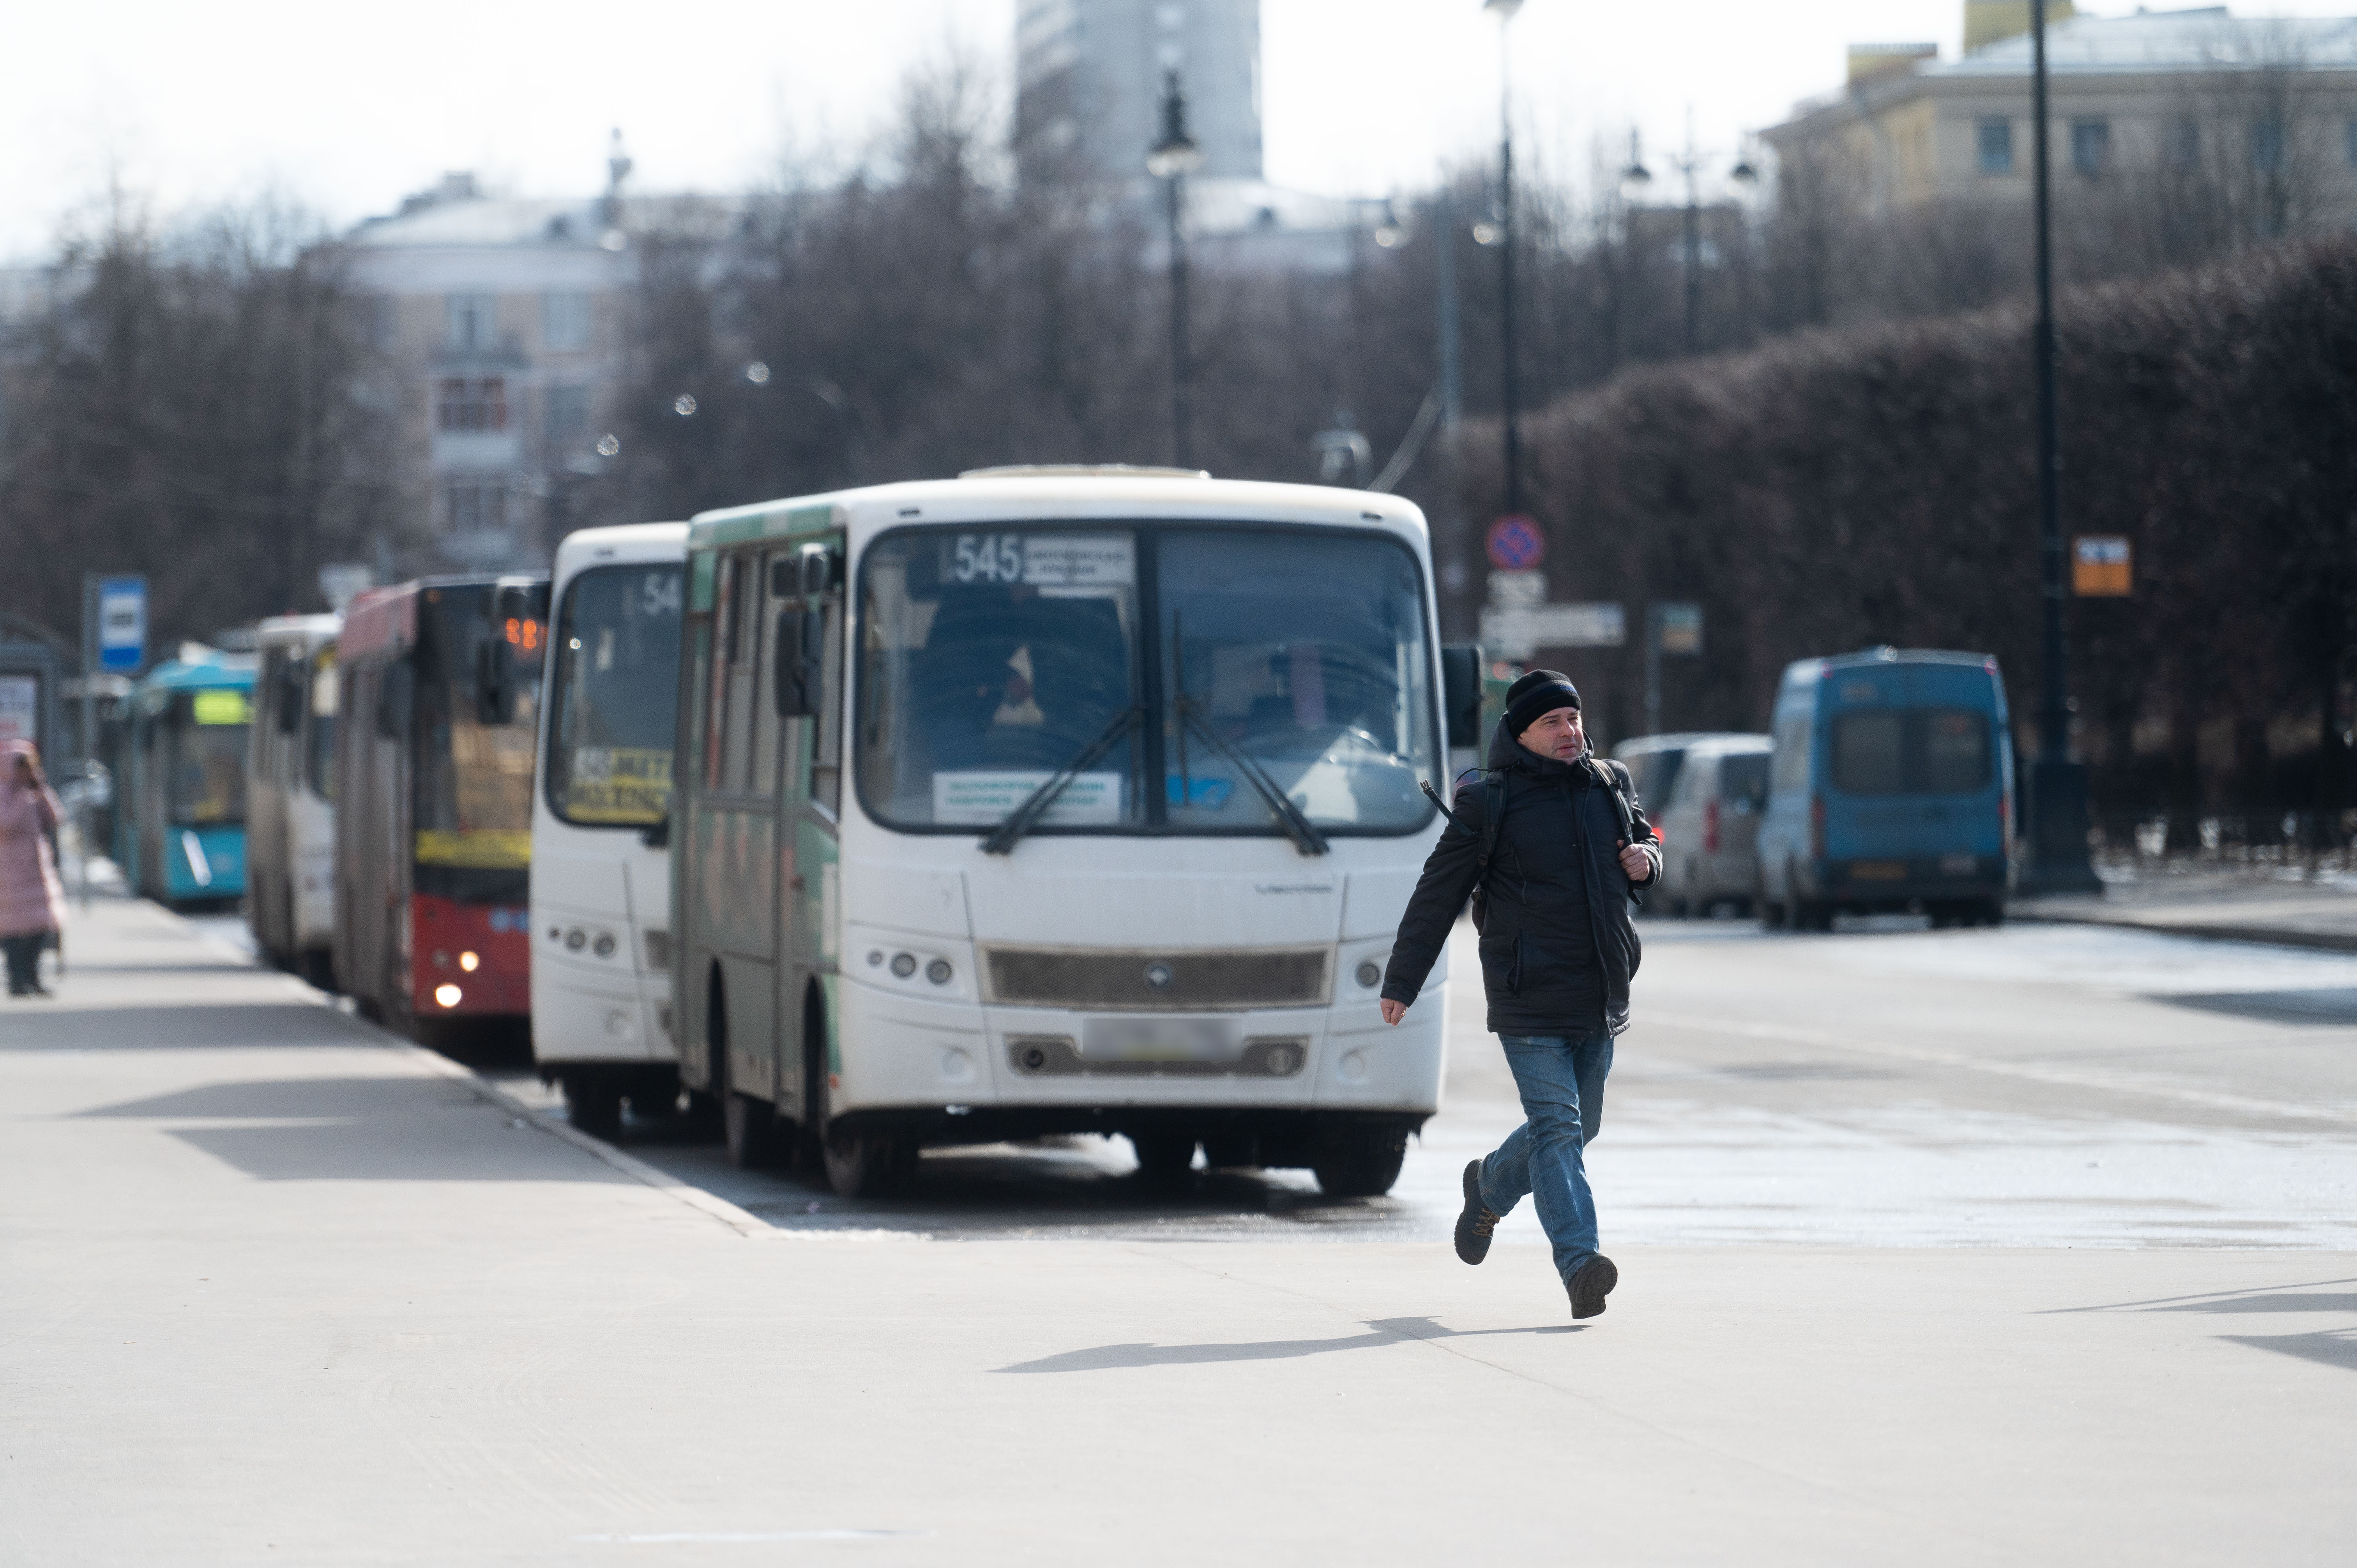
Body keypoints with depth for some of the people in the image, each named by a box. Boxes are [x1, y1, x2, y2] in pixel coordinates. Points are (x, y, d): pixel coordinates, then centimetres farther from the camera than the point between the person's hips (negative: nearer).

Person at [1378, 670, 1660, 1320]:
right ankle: (1579, 1263, -21)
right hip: (1530, 999, -6)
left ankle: (1490, 1187, 42)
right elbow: (1437, 897, -1)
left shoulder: (1610, 785, 10)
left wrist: (1646, 860, 0)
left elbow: (1644, 839, 27)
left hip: (1601, 996, 6)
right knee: (1557, 1126, -15)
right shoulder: (1489, 803, -6)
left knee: (1578, 1125, 15)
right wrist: (1401, 984, -1)